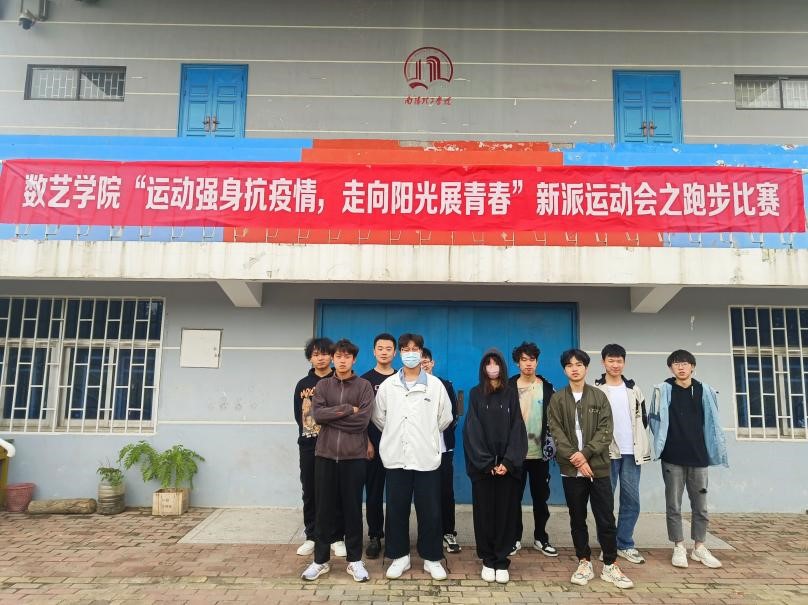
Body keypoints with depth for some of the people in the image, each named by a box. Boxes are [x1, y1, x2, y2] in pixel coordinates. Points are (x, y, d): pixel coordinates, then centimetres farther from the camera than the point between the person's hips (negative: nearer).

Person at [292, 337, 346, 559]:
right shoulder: (302, 384, 9)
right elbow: (298, 415, 9)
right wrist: (308, 434, -3)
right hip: (309, 446, 3)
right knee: (310, 493, 8)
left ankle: (337, 538, 12)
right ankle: (311, 537, 19)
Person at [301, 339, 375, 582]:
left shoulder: (364, 386, 1)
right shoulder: (323, 385, 8)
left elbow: (363, 420, -11)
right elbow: (317, 414, -7)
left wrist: (331, 415, -9)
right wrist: (348, 410, -12)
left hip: (354, 456, -2)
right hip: (325, 454, 2)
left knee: (353, 508, 7)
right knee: (324, 508, 8)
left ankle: (355, 560, 20)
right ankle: (320, 559, 22)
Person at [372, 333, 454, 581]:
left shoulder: (435, 384, -1)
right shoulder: (388, 385, 2)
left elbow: (445, 418, 7)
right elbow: (378, 417, 10)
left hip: (427, 457, -1)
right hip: (396, 457, 1)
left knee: (430, 511, 6)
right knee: (396, 510, 9)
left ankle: (432, 559, 21)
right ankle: (399, 556, 24)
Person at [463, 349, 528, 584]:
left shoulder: (511, 395, 7)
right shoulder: (475, 394, 4)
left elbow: (517, 430, 0)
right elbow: (473, 430, -2)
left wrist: (508, 462, -12)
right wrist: (487, 463, -11)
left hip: (508, 464, 1)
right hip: (482, 465, -1)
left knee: (505, 512, 2)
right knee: (484, 512, 3)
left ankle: (502, 562, 12)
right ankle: (488, 560, 14)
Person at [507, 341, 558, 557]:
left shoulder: (547, 388, 4)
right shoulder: (509, 387, -2)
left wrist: (552, 444, -1)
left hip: (540, 453, 2)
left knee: (540, 497, 11)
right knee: (514, 497, 6)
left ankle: (541, 538, 24)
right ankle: (515, 538, 19)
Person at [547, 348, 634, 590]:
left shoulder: (599, 396, 4)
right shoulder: (557, 399, 4)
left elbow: (606, 430, -3)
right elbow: (557, 433, -3)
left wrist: (585, 453, -15)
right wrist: (575, 458, -14)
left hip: (598, 466, 0)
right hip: (571, 468, 0)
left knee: (606, 518, 2)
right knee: (577, 518, 8)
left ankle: (610, 565, 15)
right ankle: (584, 563, 20)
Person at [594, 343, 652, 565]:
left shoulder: (633, 389, 11)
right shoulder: (595, 390, -2)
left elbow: (643, 418, 16)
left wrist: (640, 444, 10)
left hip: (631, 453, 4)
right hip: (606, 453, -4)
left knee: (631, 501, 7)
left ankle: (625, 545, 19)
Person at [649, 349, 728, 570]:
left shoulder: (704, 390, 4)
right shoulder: (664, 390, -3)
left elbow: (711, 422, 6)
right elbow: (656, 419, -6)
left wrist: (717, 451, 3)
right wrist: (659, 446, -11)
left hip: (698, 456, 2)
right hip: (673, 457, -2)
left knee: (700, 504, 10)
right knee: (673, 505, 5)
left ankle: (699, 547, 24)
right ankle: (679, 547, 16)